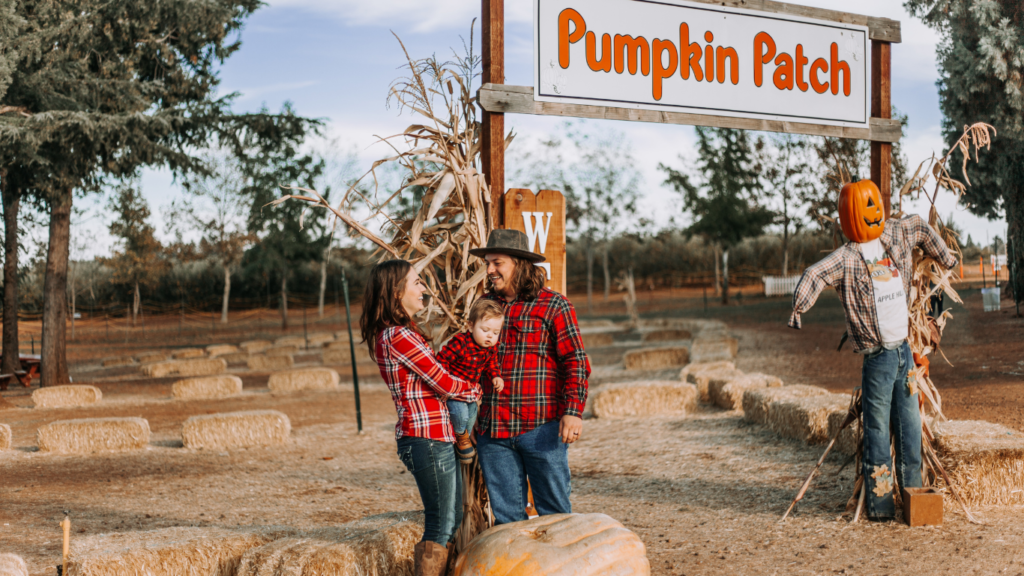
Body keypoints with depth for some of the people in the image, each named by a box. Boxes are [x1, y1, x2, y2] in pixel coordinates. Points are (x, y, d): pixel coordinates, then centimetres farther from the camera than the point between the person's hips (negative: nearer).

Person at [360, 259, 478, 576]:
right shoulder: (398, 336, -16)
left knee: (452, 520, 14)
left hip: (438, 436, 10)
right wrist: (477, 391, 4)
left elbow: (432, 379, 15)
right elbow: (444, 383, -13)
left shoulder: (387, 334, 15)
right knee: (440, 526, -5)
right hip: (427, 438, -10)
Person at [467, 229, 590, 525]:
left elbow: (576, 362, -4)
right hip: (492, 431, 5)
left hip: (541, 428, -4)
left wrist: (573, 412, -15)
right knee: (505, 514, 9)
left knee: (554, 512, 1)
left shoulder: (553, 306, 0)